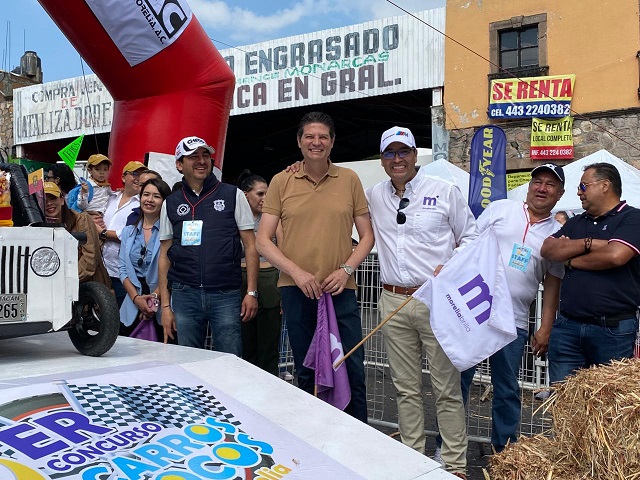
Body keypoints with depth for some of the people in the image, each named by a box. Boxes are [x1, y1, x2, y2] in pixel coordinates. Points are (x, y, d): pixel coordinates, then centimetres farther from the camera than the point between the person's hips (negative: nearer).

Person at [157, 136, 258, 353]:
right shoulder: (171, 203, 11)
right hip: (184, 295, 2)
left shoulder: (233, 195, 5)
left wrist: (252, 292, -5)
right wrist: (165, 305, 6)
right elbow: (165, 256, 12)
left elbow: (250, 246, 3)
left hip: (226, 295, -2)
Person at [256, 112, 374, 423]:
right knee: (306, 373, 13)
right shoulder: (281, 182, 3)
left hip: (340, 290, 0)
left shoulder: (349, 179, 5)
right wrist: (296, 271, -12)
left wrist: (346, 270, -8)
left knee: (352, 370, 3)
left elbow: (367, 236, 8)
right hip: (296, 290, 0)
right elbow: (262, 241, 1)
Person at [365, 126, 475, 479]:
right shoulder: (373, 196, 11)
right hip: (393, 302, 4)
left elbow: (470, 237, 7)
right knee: (406, 388, 11)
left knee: (447, 388, -1)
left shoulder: (445, 192, 1)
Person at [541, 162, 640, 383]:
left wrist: (572, 259, -3)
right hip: (567, 326, 5)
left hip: (613, 329, -5)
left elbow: (615, 255, -19)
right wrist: (588, 244, -8)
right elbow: (548, 249, 5)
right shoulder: (575, 222, 19)